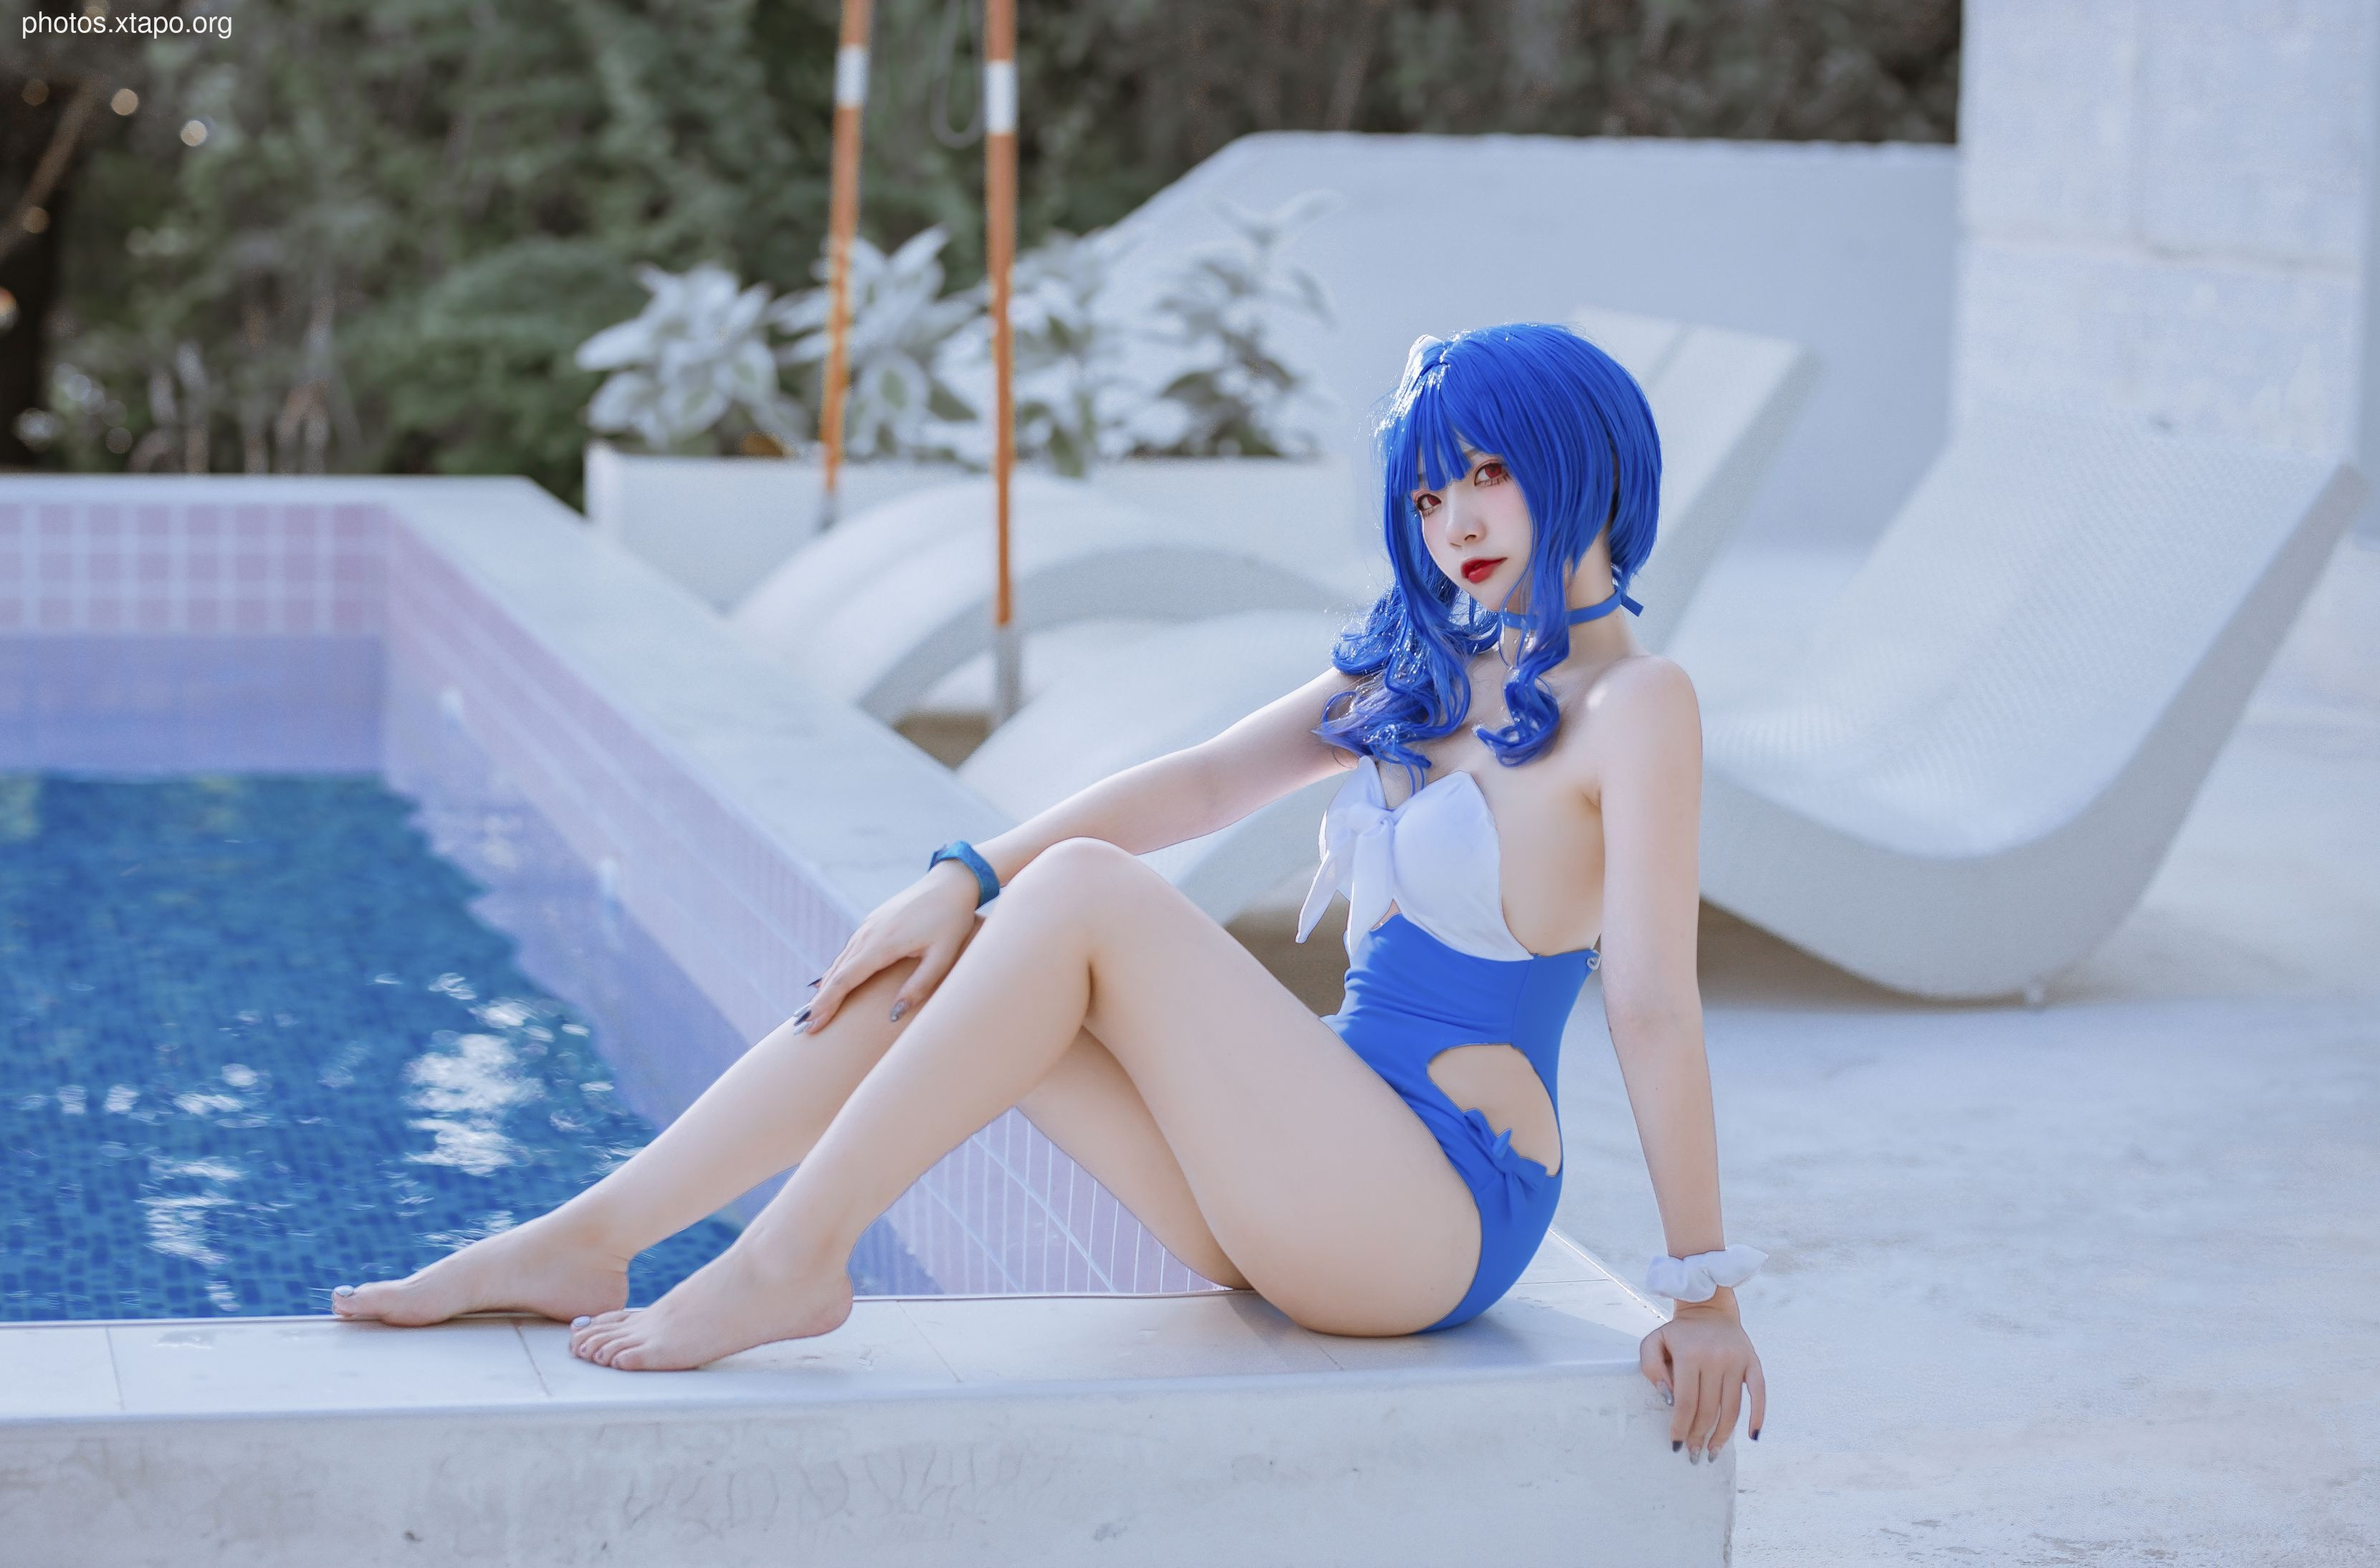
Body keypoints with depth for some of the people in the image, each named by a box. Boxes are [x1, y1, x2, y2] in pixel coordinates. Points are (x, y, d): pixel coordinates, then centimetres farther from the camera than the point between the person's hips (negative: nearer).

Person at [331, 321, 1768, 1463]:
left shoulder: (1632, 702, -10)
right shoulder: (1421, 669, 15)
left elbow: (1655, 1003, -15)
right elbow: (1202, 783, 10)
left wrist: (1704, 1286, -16)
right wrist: (969, 877, -3)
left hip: (1434, 1211, -8)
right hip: (1324, 1193, 8)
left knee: (1081, 897, -20)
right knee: (941, 958, -4)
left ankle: (794, 1262, -17)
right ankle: (586, 1243, -6)